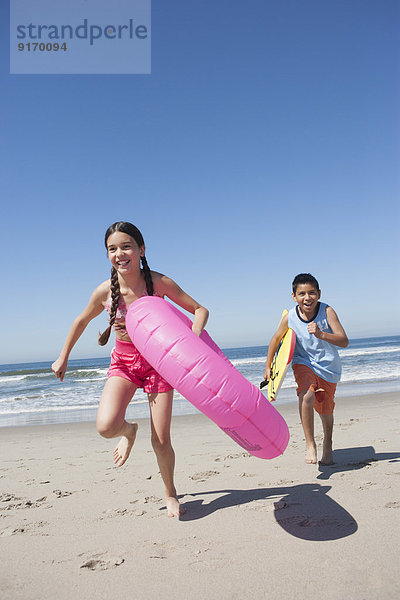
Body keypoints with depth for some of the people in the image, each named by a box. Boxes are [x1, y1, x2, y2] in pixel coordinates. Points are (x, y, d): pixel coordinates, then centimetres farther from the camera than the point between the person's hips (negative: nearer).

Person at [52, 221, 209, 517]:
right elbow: (82, 321, 7)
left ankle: (171, 494, 32)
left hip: (159, 361, -1)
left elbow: (200, 310, -12)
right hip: (123, 362, 1)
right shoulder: (106, 291, -13)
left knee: (161, 441, 1)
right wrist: (63, 357, 14)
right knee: (106, 425, -25)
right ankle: (129, 430, 15)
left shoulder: (158, 282, -18)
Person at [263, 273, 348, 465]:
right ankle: (310, 444, -10)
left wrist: (321, 334, -44)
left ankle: (327, 444, 40)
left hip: (328, 367, 0)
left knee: (325, 410, 10)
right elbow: (276, 338, 2)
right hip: (303, 363, 0)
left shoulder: (327, 311, -21)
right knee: (307, 396, -28)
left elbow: (344, 341, -26)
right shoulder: (290, 317, -15)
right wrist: (268, 366, 8)